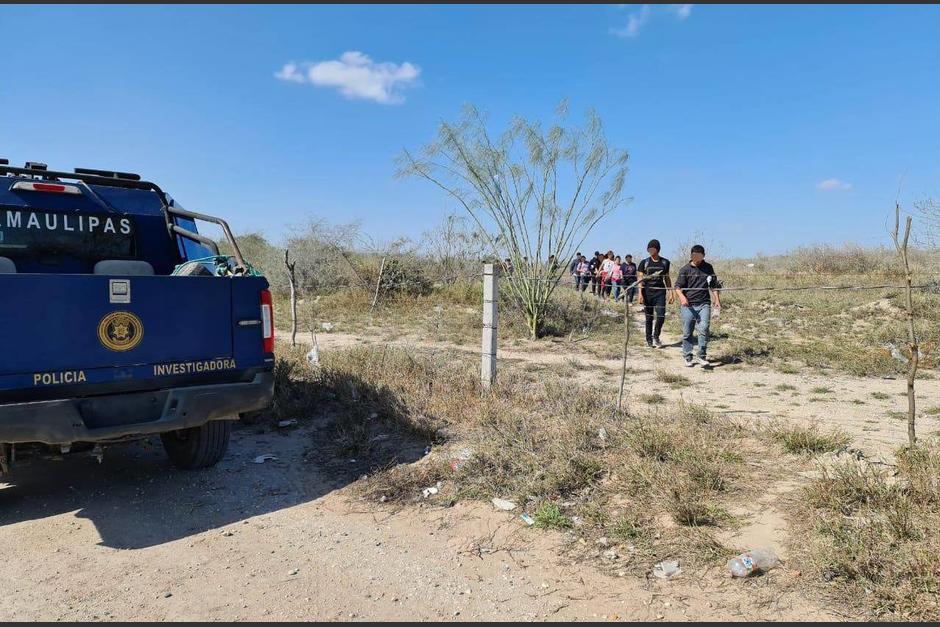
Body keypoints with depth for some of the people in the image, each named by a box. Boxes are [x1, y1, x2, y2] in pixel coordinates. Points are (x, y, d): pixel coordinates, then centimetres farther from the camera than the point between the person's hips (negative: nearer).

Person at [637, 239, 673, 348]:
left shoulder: (665, 262, 8)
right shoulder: (644, 263, 2)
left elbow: (667, 278, 13)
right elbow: (640, 279, -1)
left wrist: (670, 293, 8)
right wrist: (640, 294, -10)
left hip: (660, 292, 1)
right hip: (648, 293, -1)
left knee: (661, 316, -8)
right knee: (649, 318, 5)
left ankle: (656, 337, 14)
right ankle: (649, 340, 17)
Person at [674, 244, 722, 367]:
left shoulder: (708, 268, 11)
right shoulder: (685, 269, 2)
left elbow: (714, 285, 19)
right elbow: (678, 287, -4)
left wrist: (717, 300, 7)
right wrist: (682, 297, -23)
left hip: (704, 304, 1)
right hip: (688, 305, -1)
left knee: (703, 329, -13)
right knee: (687, 332, 5)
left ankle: (702, 356, -5)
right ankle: (687, 357, 17)